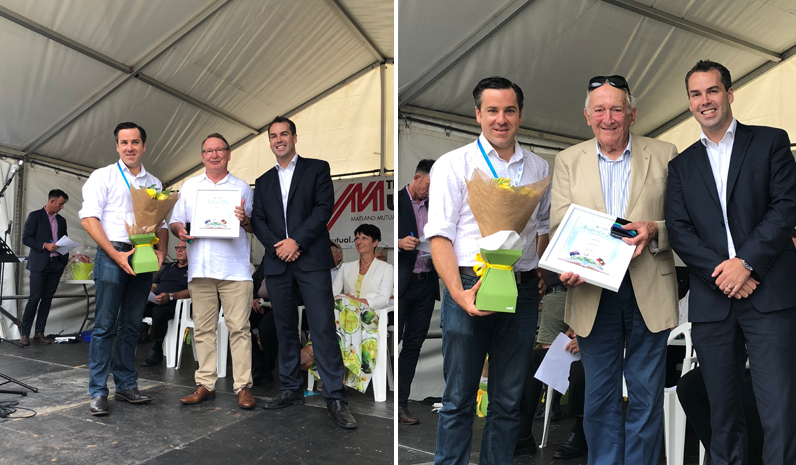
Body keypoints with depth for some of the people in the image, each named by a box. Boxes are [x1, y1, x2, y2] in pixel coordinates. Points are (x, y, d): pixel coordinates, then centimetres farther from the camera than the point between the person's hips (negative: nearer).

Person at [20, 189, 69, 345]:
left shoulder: (61, 220, 16)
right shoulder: (35, 216, 0)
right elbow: (26, 238, -6)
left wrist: (65, 259, 6)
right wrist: (45, 245, -18)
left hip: (56, 264, 5)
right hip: (40, 264, -5)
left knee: (47, 298, 6)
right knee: (35, 298, -5)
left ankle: (39, 332, 11)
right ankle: (24, 333, 5)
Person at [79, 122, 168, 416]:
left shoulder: (154, 183, 16)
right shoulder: (103, 176, 4)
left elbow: (162, 222, 16)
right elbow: (89, 218, -5)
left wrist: (161, 250, -4)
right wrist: (115, 254, -14)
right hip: (112, 256, -4)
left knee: (131, 326, 9)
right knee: (105, 325, -4)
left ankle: (126, 385, 17)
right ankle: (98, 392, 2)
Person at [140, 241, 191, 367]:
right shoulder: (170, 267, 29)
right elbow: (154, 284, 28)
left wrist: (170, 296, -21)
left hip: (173, 304, -6)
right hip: (153, 302, 6)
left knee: (159, 311, -38)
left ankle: (157, 351, -21)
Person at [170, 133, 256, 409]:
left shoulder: (242, 187, 12)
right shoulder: (190, 186, 17)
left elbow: (255, 227, 10)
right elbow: (175, 221, 17)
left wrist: (245, 220, -12)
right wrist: (180, 230, -5)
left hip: (235, 268, -2)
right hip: (200, 267, 2)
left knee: (239, 327, -5)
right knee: (203, 329, 5)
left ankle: (243, 386, 1)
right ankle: (205, 384, 14)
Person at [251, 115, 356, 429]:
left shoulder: (317, 169, 8)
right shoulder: (264, 182, 20)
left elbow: (324, 207, -4)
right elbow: (257, 220, 12)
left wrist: (296, 241, -12)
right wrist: (276, 246, -7)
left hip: (312, 260, -4)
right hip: (277, 263, 5)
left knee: (323, 328, -9)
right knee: (285, 329, 8)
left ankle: (335, 398, -7)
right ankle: (291, 389, 19)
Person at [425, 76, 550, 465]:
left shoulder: (538, 168, 13)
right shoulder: (453, 165, 0)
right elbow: (440, 236, -7)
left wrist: (543, 273, 5)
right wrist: (458, 292, -18)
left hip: (523, 291, 4)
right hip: (470, 287, -4)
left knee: (509, 400, 11)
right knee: (458, 400, 3)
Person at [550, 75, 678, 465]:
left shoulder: (664, 155, 4)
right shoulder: (568, 161, 7)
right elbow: (559, 225, 1)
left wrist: (654, 230, -17)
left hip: (649, 294, 0)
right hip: (593, 295, 1)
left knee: (646, 399, 9)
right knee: (599, 399, 11)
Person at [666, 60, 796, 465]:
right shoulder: (681, 165, 15)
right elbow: (678, 230, 5)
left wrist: (746, 263, -13)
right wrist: (721, 271, -10)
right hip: (712, 299, 3)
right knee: (722, 413, 8)